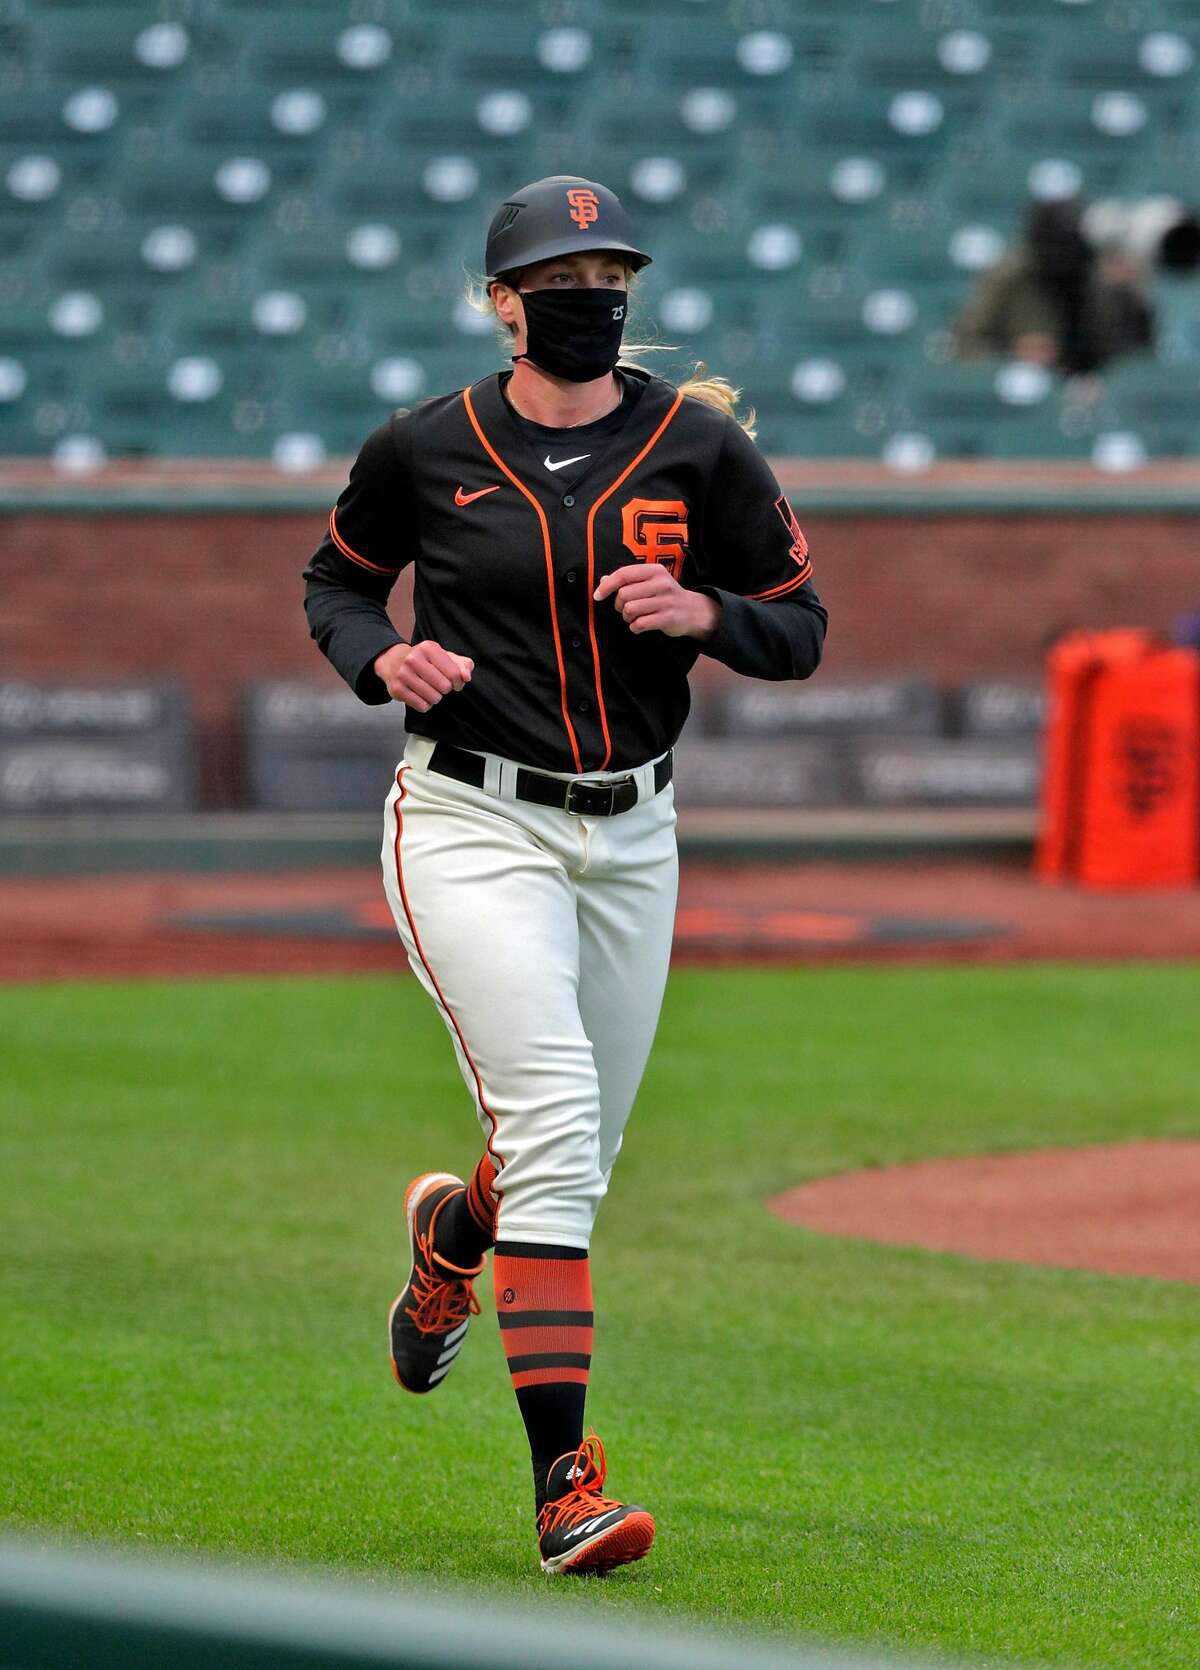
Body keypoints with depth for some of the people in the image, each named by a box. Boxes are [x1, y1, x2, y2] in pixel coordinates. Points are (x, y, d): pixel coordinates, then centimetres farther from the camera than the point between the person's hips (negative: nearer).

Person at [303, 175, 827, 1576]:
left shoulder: (697, 448, 0)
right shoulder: (425, 450, -3)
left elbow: (800, 631, 5)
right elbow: (336, 578, 14)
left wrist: (699, 612, -16)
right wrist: (380, 658, -7)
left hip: (630, 836, 4)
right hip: (473, 826, -4)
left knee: (576, 1156, 15)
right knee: (555, 1121, -21)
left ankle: (452, 1236, 54)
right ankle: (565, 1484, -22)